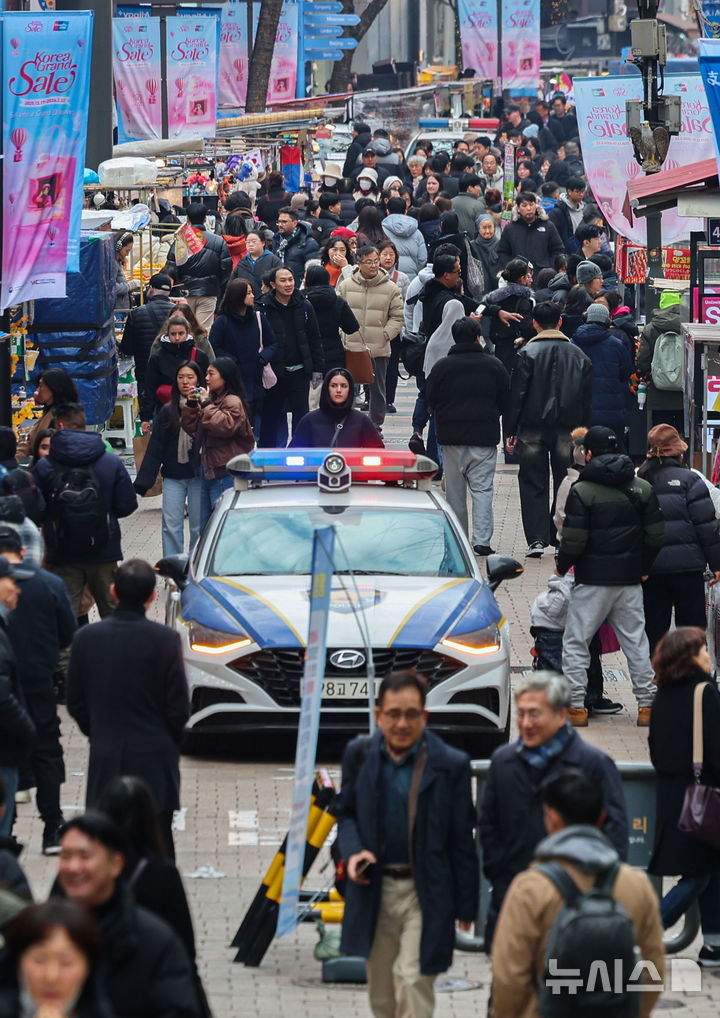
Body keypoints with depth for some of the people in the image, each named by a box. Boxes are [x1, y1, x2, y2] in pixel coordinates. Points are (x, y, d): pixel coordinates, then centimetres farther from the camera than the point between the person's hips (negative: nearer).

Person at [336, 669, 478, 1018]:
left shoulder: (450, 765, -9)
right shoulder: (360, 755, 0)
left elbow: (462, 841, -4)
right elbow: (346, 813, 14)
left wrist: (466, 905, -1)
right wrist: (353, 851, -8)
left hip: (425, 894, -4)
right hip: (375, 888, 4)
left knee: (413, 980, -12)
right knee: (380, 988, 14)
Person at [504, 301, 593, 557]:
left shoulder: (527, 353, -7)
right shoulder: (578, 354, 4)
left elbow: (516, 394, -8)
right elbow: (587, 398, 7)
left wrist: (510, 431, -3)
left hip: (533, 428, -2)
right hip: (568, 429, 2)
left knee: (533, 485, 2)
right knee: (565, 486, 11)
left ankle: (536, 539, -6)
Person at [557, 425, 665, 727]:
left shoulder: (582, 491, -10)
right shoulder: (643, 488, 4)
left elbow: (574, 541, -14)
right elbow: (656, 535, 4)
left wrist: (562, 567, 4)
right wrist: (644, 568, 18)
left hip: (593, 579, -4)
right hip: (630, 578, 4)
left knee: (575, 642, 4)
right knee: (635, 641, 11)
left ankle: (575, 706, 0)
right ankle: (646, 706, 10)